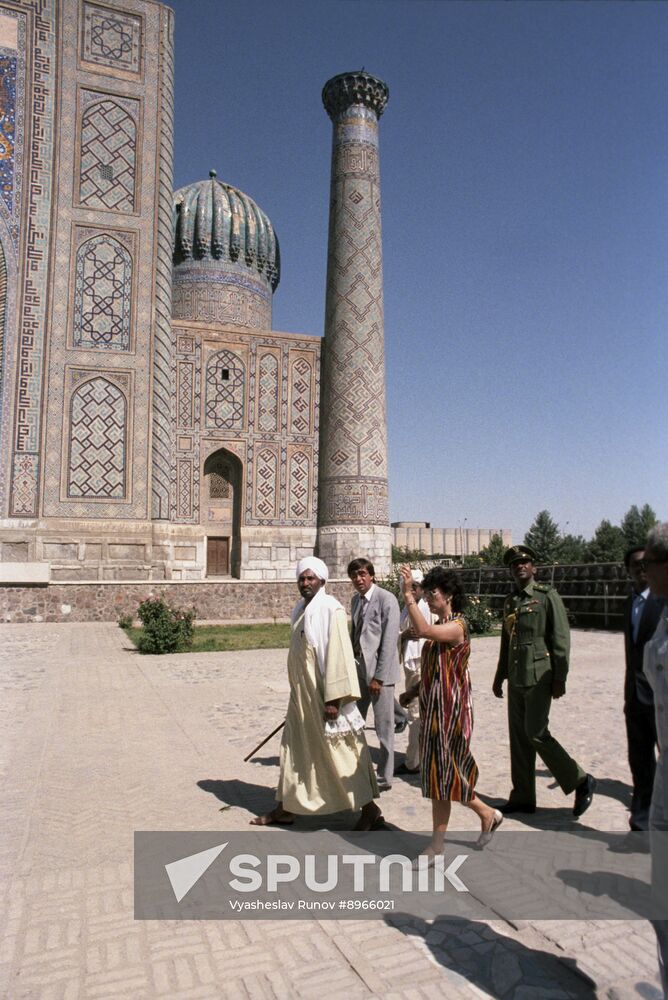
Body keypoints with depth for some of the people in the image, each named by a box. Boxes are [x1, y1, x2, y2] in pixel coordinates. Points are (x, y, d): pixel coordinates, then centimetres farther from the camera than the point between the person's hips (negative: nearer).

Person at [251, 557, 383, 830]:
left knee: (341, 751, 1)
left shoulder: (330, 609, -17)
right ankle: (286, 808, 30)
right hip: (301, 695, 8)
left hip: (323, 694, -8)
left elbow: (338, 654, -21)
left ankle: (370, 810, 15)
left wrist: (334, 698, -24)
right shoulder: (300, 609, 9)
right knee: (295, 747, 16)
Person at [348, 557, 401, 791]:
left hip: (379, 669, -7)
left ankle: (384, 778, 18)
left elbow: (389, 641, -16)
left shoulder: (386, 599, -13)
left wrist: (379, 677, -17)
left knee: (384, 727, 3)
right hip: (359, 667, 7)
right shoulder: (356, 600, 9)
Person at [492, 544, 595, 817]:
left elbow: (561, 639, -10)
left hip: (539, 677, -7)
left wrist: (560, 678, -13)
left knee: (536, 734, -8)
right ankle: (522, 797, 20)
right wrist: (499, 676, 21)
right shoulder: (510, 601, 13)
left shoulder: (547, 596, -7)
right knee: (518, 737, 10)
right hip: (516, 679, 7)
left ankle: (580, 782, 10)